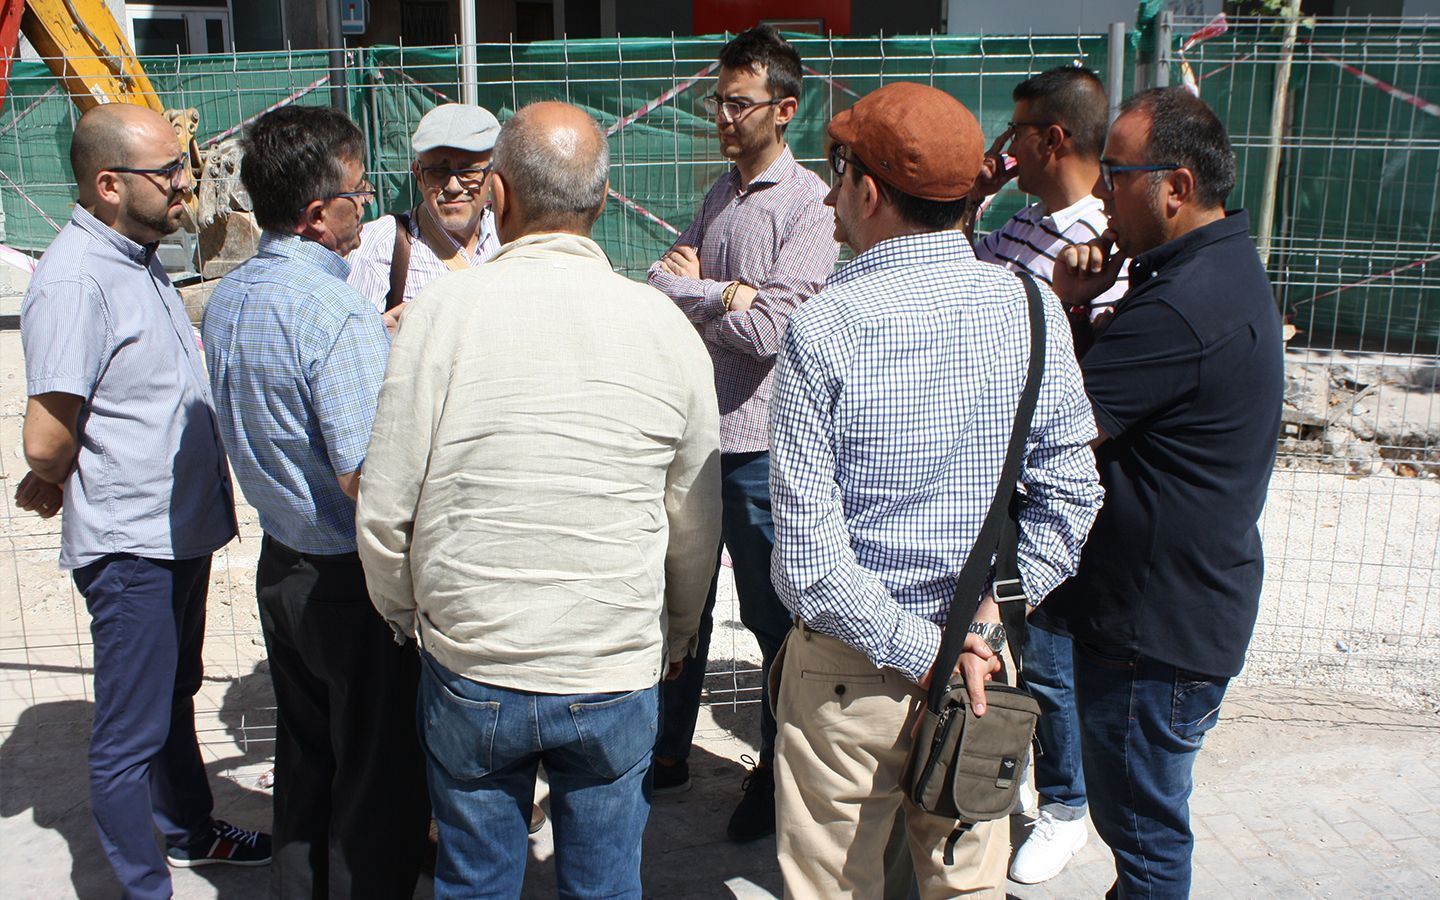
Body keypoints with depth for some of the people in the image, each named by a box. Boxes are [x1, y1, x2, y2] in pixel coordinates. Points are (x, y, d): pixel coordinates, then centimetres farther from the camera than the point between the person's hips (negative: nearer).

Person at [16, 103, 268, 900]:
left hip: (182, 528, 10)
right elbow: (46, 441, -24)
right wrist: (52, 488, -4)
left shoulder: (139, 259, 9)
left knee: (174, 696, 25)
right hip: (129, 545, -10)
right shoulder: (75, 281, -22)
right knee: (130, 732, 6)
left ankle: (190, 831, 44)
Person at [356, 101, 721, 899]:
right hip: (617, 675, 1)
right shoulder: (664, 324, -6)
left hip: (469, 666, 0)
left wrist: (402, 611, 13)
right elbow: (697, 523, 1)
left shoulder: (443, 308, -11)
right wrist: (676, 638, 18)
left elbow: (384, 506, -6)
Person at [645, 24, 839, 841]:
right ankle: (670, 750, 36)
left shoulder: (810, 205, -11)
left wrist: (690, 285, -9)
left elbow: (769, 329, -20)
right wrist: (728, 293, -13)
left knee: (773, 616, 9)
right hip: (696, 427, 7)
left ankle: (778, 770, 28)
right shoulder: (721, 194, 12)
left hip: (760, 444, -7)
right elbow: (665, 280, 5)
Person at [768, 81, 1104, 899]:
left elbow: (807, 549, -19)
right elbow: (1070, 493, -7)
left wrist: (919, 651, -12)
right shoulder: (1031, 307, -6)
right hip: (981, 660, 4)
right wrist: (984, 622, -6)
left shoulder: (824, 325, -17)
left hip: (848, 666, -3)